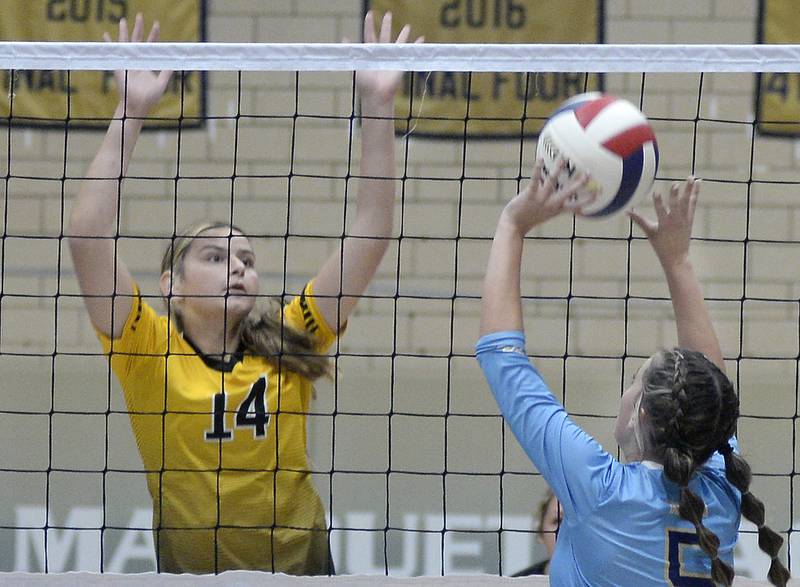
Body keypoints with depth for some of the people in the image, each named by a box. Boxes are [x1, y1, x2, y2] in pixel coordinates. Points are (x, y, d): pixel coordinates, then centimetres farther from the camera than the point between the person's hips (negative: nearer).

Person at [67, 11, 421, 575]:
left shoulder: (285, 347, 5)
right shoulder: (148, 351, 0)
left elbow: (372, 234, 3)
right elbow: (88, 235, -10)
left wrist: (378, 106, -3)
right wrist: (131, 112, -13)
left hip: (300, 569, 2)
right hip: (189, 574, -2)